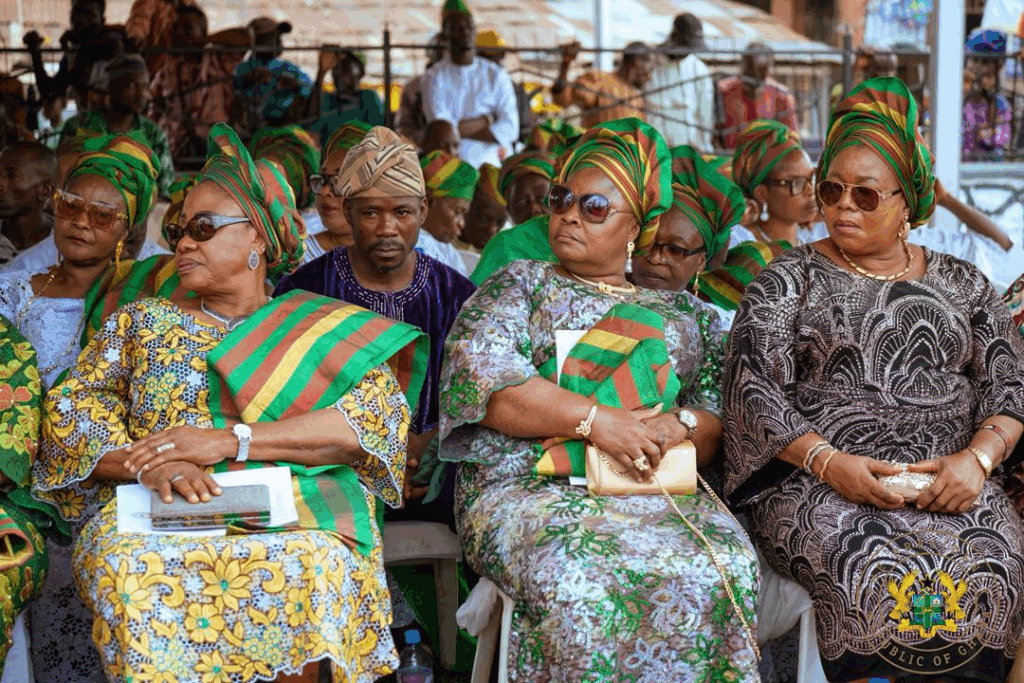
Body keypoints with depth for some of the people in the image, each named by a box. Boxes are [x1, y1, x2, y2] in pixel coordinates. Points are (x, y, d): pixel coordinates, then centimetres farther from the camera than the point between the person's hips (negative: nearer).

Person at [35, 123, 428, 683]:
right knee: (130, 568, -33)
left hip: (294, 511, -1)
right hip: (158, 514, 2)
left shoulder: (328, 332, 14)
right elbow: (71, 410, 10)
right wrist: (144, 462, -13)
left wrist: (229, 440, -14)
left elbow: (379, 416, -4)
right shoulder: (141, 322, 22)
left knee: (309, 566, -36)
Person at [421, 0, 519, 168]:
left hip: (491, 166, 1)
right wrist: (487, 119, -2)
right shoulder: (434, 77, 3)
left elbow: (510, 129, -2)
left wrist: (462, 129, -6)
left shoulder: (496, 75, 7)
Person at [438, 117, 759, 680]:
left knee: (718, 571, -30)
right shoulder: (518, 286, 16)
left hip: (654, 488, 3)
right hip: (530, 490, -2)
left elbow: (720, 415, 15)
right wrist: (598, 421, -11)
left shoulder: (676, 313, 24)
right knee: (585, 585, -35)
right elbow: (484, 379, -3)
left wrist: (675, 427, -9)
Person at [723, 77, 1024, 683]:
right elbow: (755, 391, 0)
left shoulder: (962, 283, 19)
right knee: (881, 574, -33)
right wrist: (830, 462, -15)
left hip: (950, 479, 2)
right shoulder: (788, 279, 11)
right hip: (815, 478, -2)